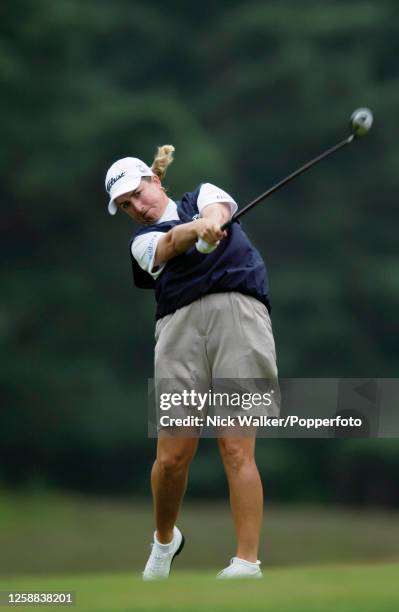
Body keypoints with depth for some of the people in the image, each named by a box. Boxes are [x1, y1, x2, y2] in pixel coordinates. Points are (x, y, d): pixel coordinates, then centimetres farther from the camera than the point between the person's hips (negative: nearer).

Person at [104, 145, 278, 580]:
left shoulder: (201, 195, 23)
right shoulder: (143, 241, 19)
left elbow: (218, 206, -3)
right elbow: (171, 242, -5)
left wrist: (211, 219, -28)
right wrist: (197, 229, -29)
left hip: (239, 313, -1)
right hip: (181, 324, 1)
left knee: (236, 448, -12)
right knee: (173, 454, -5)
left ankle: (247, 562, -13)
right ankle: (164, 540, 23)